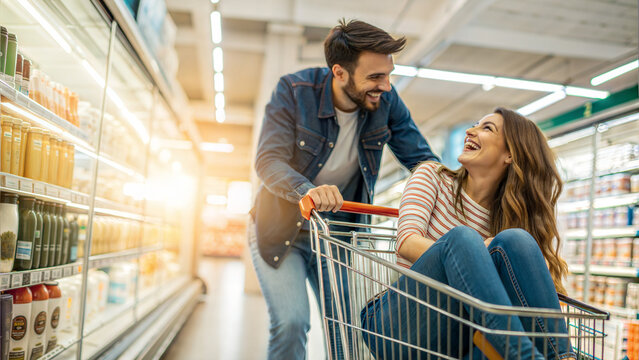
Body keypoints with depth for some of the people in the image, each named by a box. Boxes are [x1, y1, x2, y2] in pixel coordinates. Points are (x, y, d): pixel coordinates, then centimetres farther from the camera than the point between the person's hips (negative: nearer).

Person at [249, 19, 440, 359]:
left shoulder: (386, 101, -12)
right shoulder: (294, 90, -20)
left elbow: (422, 159, -7)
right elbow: (268, 161, -26)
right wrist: (308, 190, -47)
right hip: (281, 228, -3)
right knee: (291, 322, -16)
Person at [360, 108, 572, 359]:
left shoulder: (506, 217, 13)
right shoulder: (433, 176, 8)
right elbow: (407, 242, -9)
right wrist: (470, 257, -26)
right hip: (397, 324, -2)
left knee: (515, 239, -22)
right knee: (462, 237, -30)